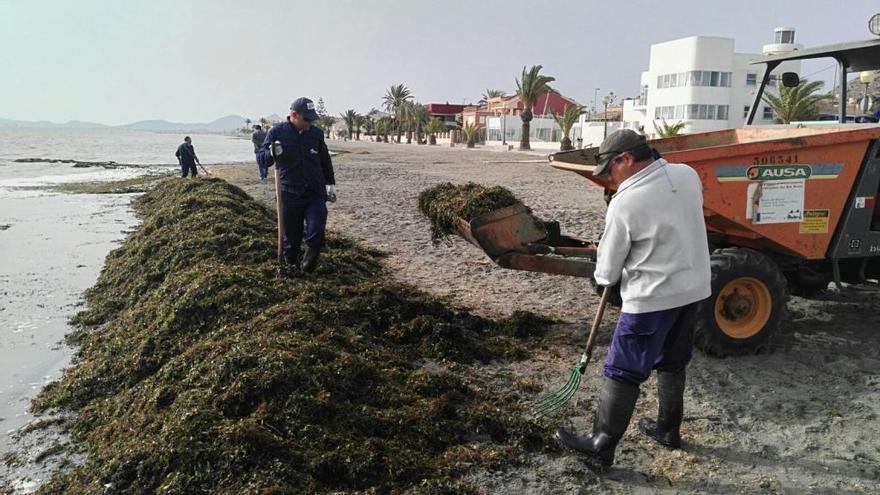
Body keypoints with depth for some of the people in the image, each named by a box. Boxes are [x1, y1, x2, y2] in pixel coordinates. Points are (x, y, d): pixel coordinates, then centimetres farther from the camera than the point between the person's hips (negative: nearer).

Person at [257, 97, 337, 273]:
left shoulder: (316, 133, 6)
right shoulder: (277, 132, -2)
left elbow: (325, 160, 19)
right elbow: (260, 158, -3)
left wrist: (330, 184, 20)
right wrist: (271, 154, -25)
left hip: (315, 194, 1)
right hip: (289, 195, -1)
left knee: (316, 234, -13)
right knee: (291, 237, 6)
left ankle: (309, 261, 13)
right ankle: (292, 264, 28)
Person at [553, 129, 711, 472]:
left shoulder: (625, 203, -20)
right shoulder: (688, 175, -1)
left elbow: (608, 265, -8)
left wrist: (603, 278, 13)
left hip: (652, 298, -7)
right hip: (692, 288, 7)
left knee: (623, 373, 3)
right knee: (673, 363, 22)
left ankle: (600, 447, 11)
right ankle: (668, 430, 37)